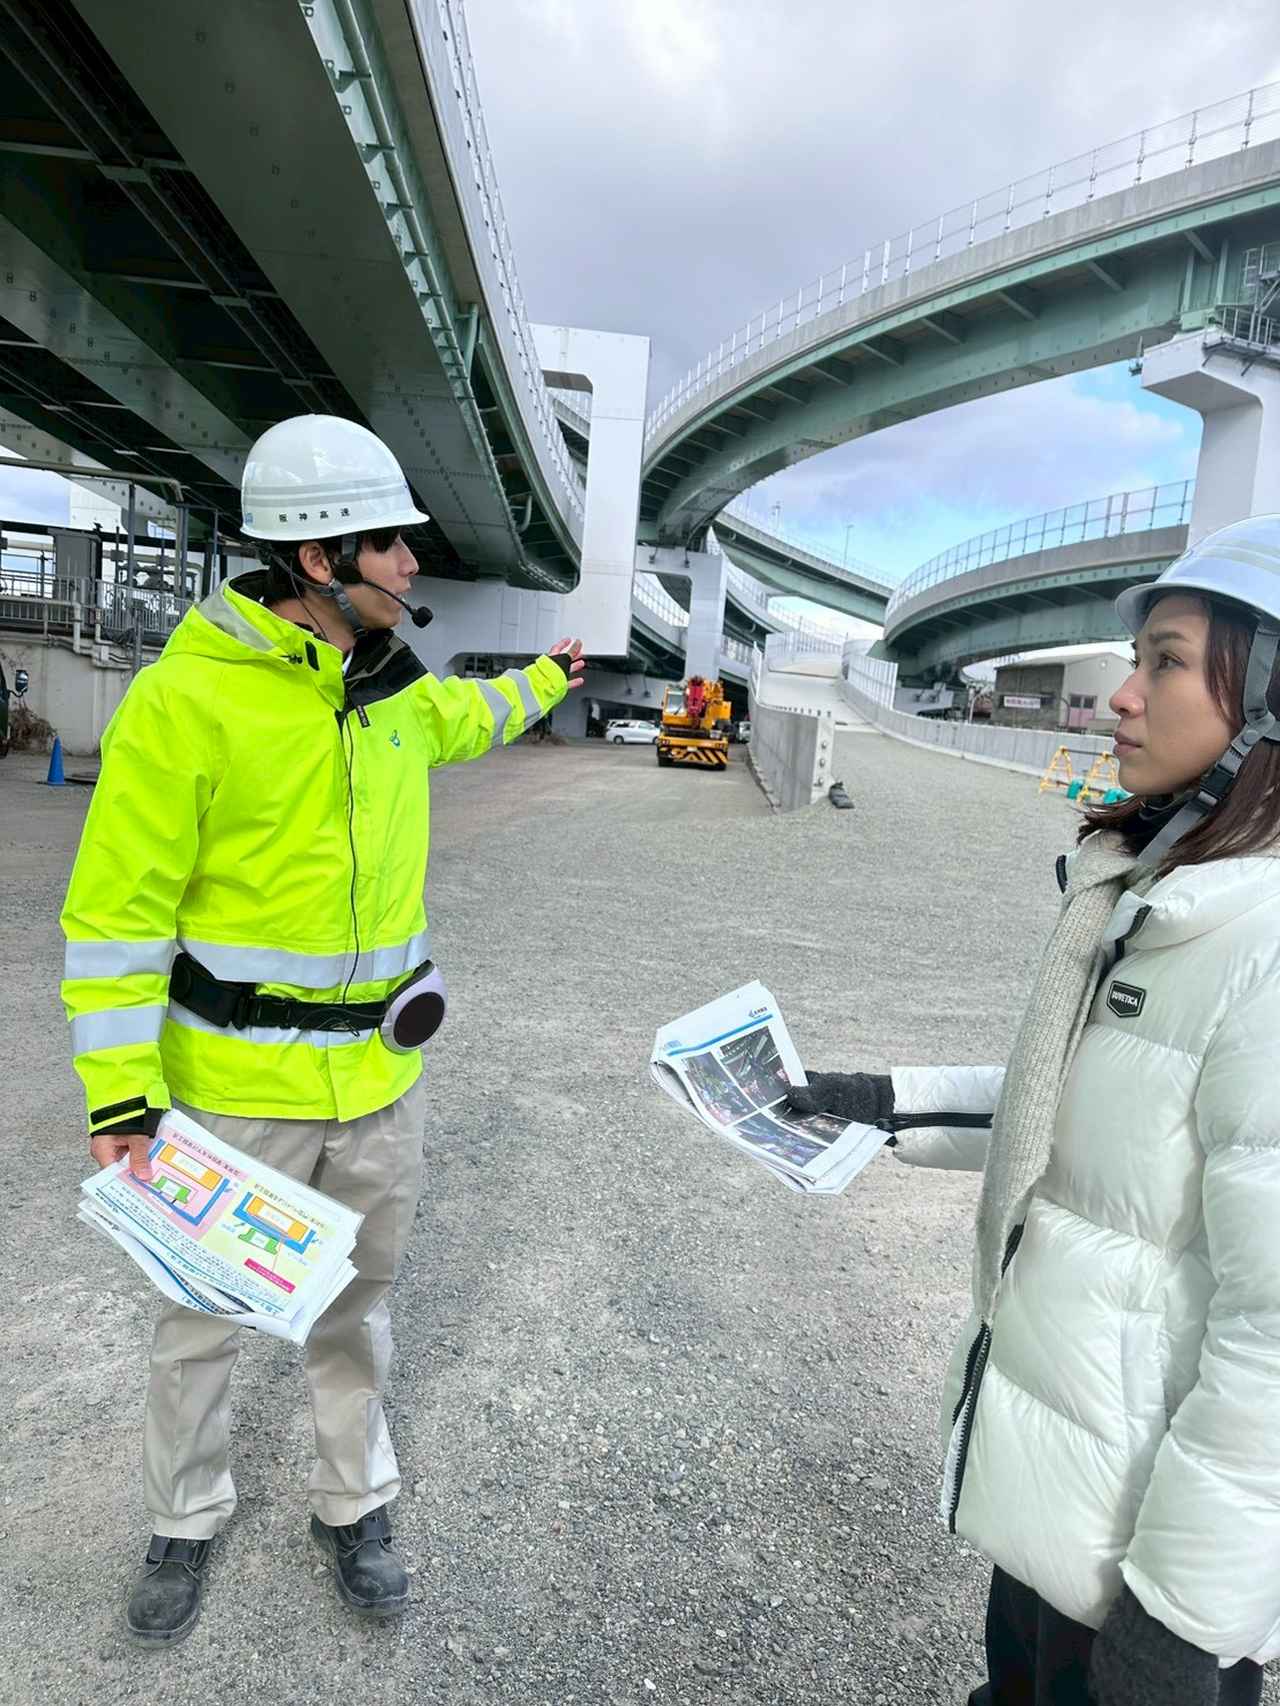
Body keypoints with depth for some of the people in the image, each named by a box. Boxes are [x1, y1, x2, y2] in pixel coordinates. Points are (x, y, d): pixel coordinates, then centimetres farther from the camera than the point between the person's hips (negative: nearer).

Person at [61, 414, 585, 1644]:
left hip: (379, 1077, 5)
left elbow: (460, 719, 30)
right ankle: (185, 1522, 43)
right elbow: (116, 914, -15)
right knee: (204, 1320, 16)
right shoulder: (187, 698, -18)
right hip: (236, 1085, -5)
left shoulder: (394, 690, 3)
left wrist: (543, 681, 45)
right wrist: (121, 1100, -17)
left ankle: (353, 1506, 43)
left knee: (354, 1302, 21)